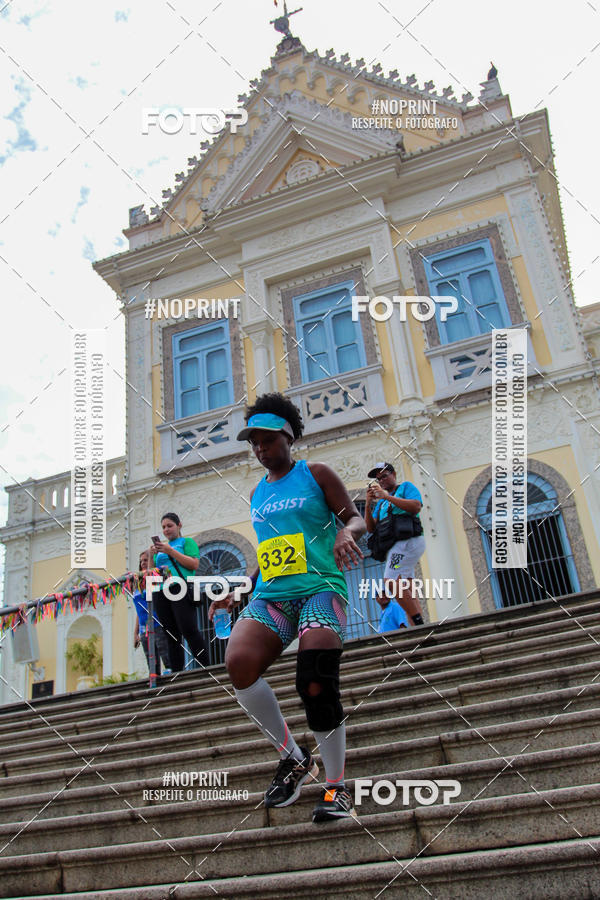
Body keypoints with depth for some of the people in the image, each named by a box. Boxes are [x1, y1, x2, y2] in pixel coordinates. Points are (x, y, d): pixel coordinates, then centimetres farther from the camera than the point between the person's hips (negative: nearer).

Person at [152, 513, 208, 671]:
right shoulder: (161, 546, 27)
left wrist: (171, 551, -8)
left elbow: (194, 564, -4)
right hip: (161, 593, 5)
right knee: (172, 637, 2)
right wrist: (152, 555, 5)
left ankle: (205, 668, -14)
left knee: (189, 631, -16)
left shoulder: (187, 542, 12)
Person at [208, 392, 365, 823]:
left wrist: (346, 532, -21)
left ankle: (337, 787, 3)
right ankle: (294, 758, -2)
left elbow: (356, 518, 3)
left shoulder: (316, 473, 7)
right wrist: (236, 592, 20)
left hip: (321, 587, -4)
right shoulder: (258, 493, 22)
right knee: (239, 663, -23)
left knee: (316, 685, -19)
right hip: (270, 595, 5)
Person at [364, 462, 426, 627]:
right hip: (395, 546, 8)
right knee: (406, 592, 1)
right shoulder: (381, 502, 27)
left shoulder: (406, 487, 9)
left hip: (408, 540, -8)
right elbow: (371, 528, 16)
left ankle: (420, 623, -24)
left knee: (392, 581, -23)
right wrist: (368, 504, 2)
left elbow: (416, 507, -11)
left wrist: (387, 496, -11)